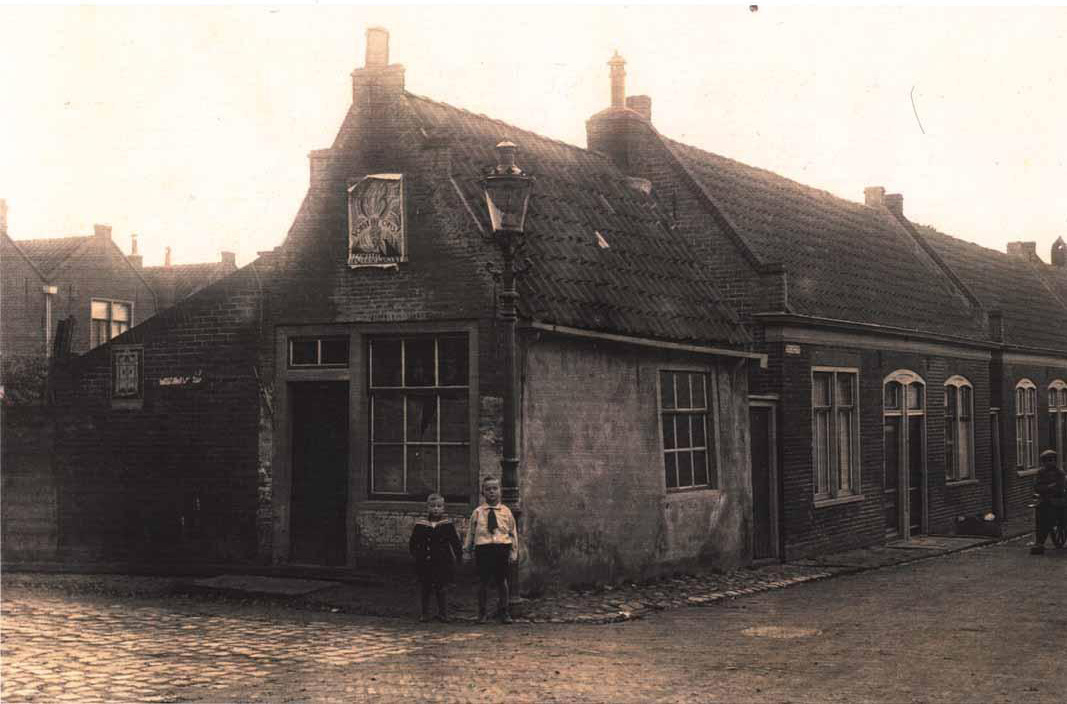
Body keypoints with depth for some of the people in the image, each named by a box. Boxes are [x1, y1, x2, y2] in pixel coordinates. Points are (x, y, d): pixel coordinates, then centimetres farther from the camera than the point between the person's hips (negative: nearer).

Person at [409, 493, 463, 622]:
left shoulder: (447, 524, 1)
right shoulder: (420, 524, 4)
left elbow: (456, 542, 5)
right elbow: (412, 543, 12)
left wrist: (459, 556, 4)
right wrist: (416, 555, 6)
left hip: (443, 563, -1)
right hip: (424, 563, 2)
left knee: (442, 589, 0)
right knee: (424, 589, 7)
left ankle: (443, 614, 9)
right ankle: (425, 614, 18)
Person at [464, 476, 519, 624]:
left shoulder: (506, 511, 8)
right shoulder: (477, 512, 7)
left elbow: (513, 532, 10)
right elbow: (471, 532, 13)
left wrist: (514, 551, 6)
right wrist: (467, 549, 12)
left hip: (502, 549, 0)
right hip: (483, 549, 0)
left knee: (502, 581, 5)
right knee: (483, 581, 2)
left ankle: (504, 612, 14)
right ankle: (482, 613, 12)